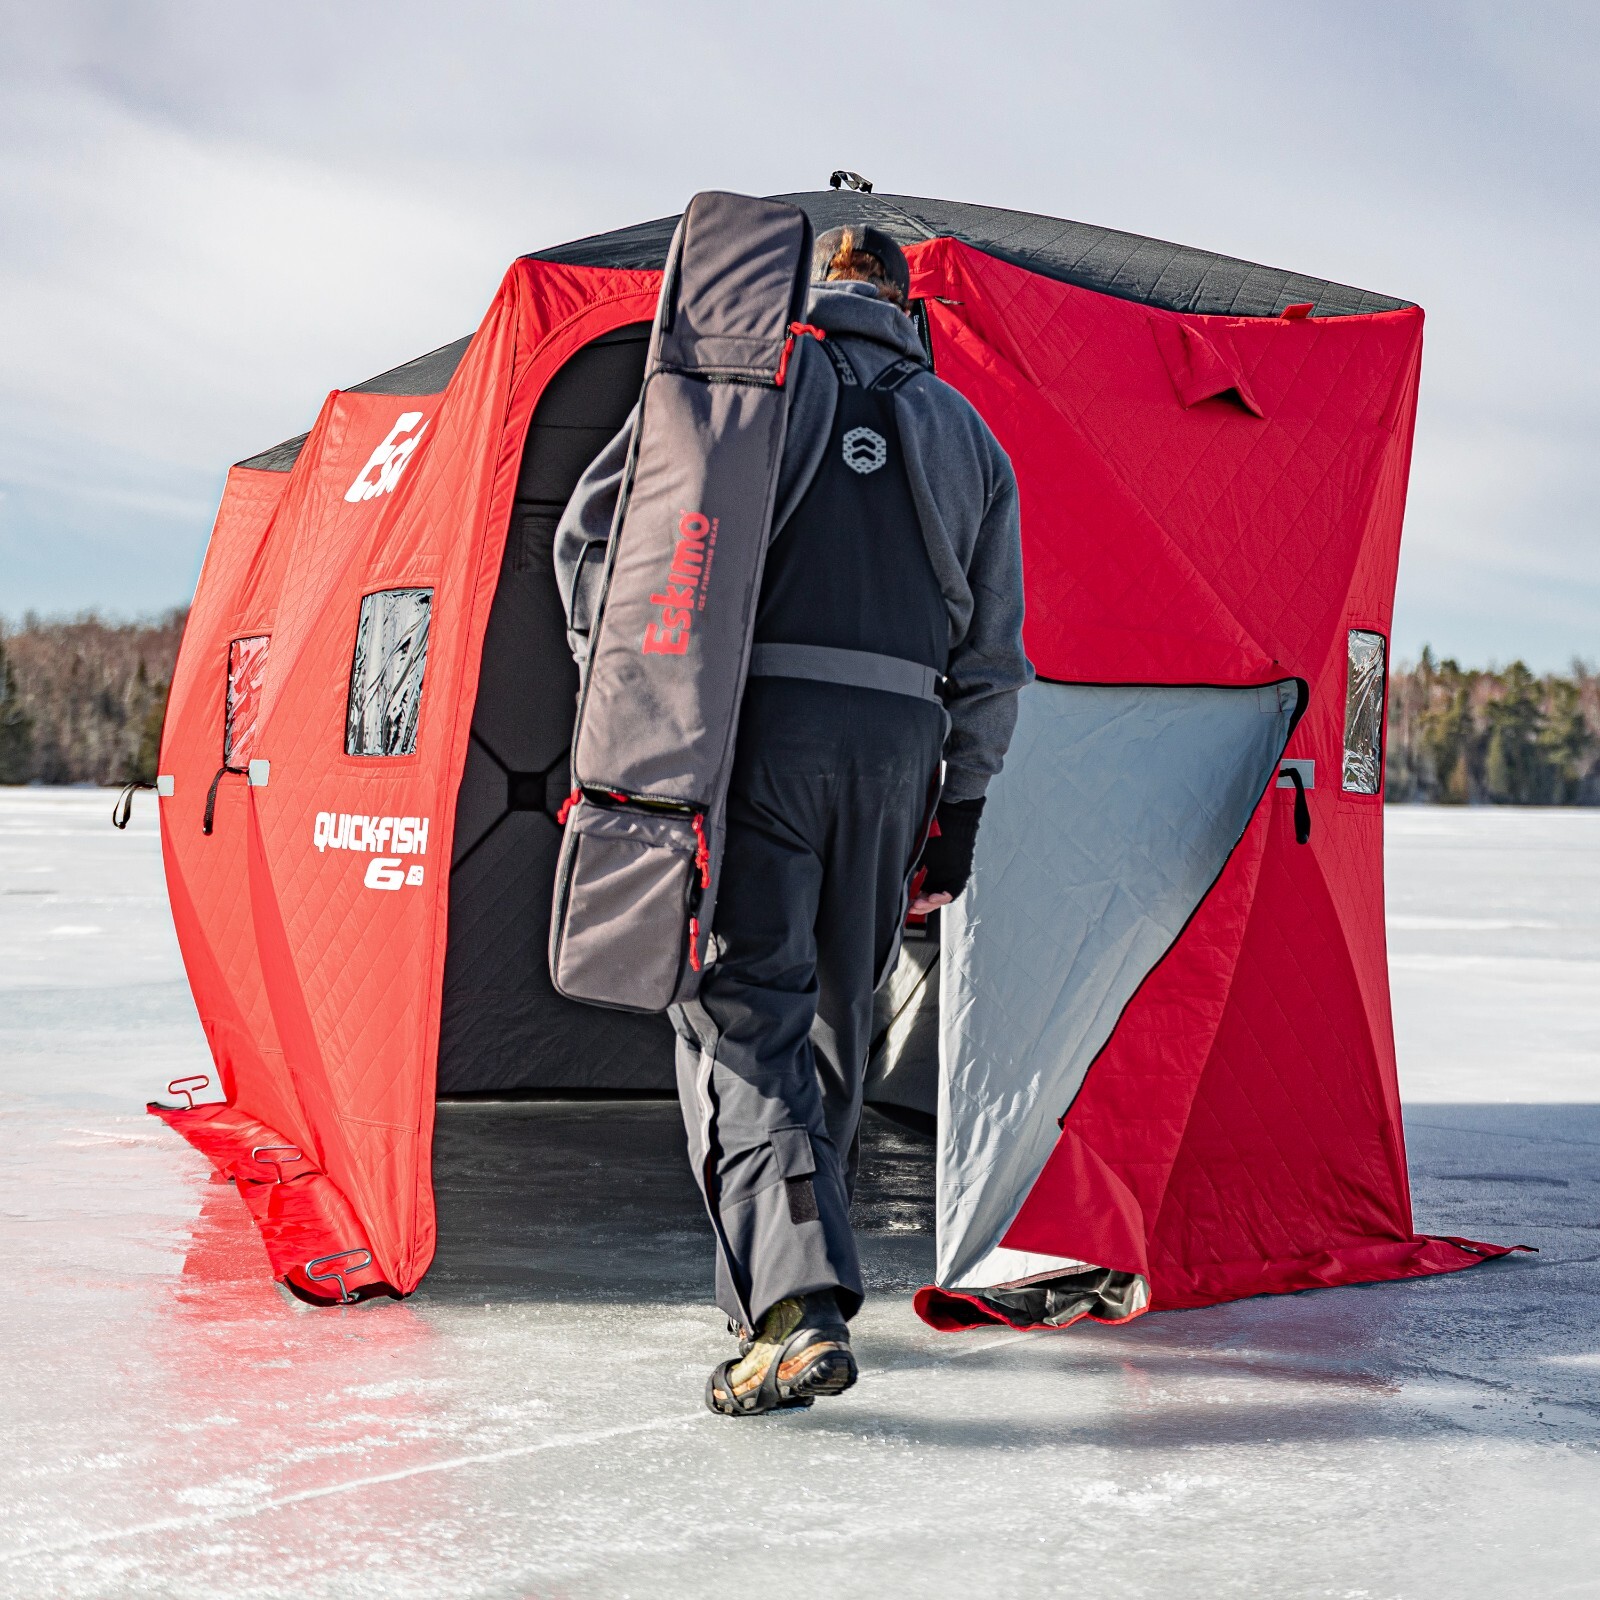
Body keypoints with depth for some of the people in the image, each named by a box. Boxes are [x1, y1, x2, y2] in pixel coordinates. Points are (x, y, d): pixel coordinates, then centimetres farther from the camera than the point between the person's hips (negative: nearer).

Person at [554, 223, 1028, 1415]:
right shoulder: (966, 433, 18)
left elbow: (596, 527, 1)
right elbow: (991, 651, 15)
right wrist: (962, 813, 20)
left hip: (753, 725, -4)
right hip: (898, 744, 4)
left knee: (745, 1007, -6)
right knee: (838, 1012, 16)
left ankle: (795, 1305, -19)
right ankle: (796, 1284, 27)